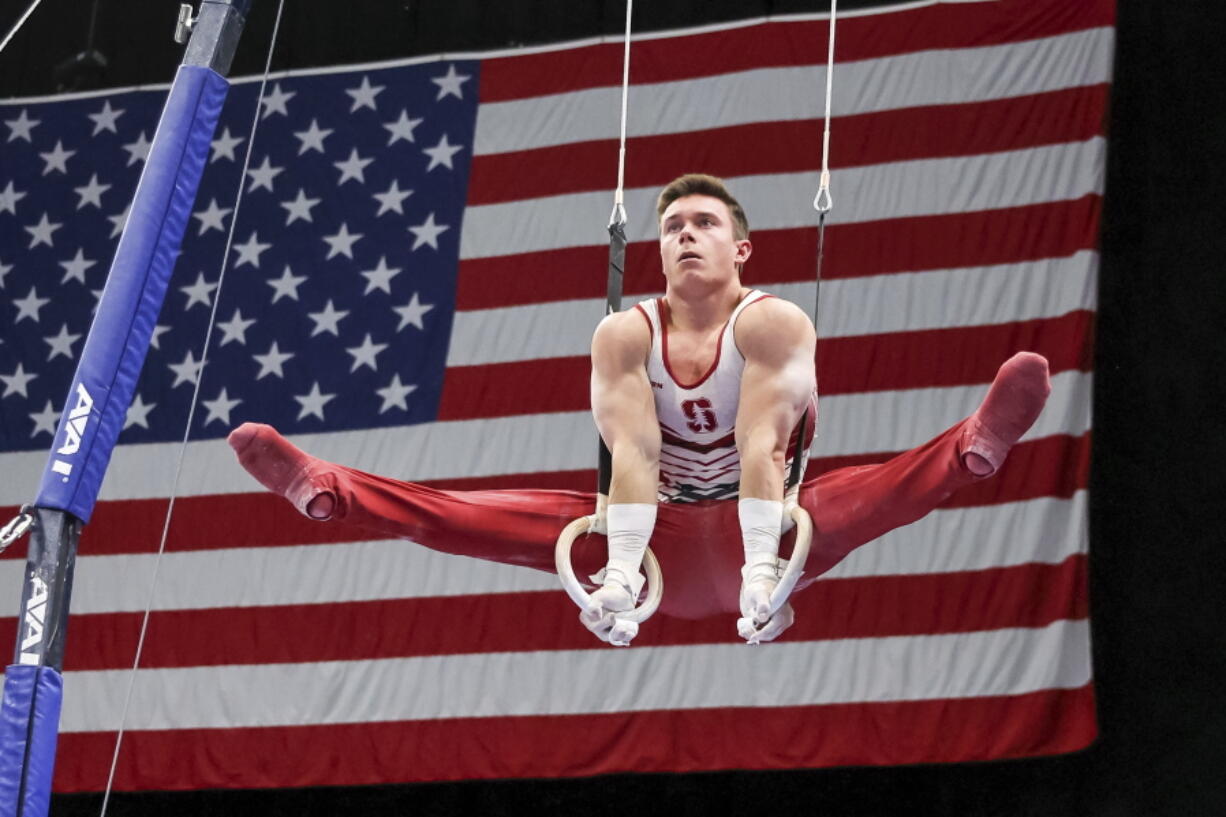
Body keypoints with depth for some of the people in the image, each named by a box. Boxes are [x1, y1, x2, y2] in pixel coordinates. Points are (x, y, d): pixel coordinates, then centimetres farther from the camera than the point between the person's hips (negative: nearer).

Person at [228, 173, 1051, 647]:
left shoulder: (774, 322, -13)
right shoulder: (625, 334, -6)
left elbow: (761, 444, -28)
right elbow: (633, 453, -20)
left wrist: (762, 571, -43)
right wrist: (621, 572, -37)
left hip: (755, 527, -3)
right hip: (665, 537, 3)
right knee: (469, 510, -14)